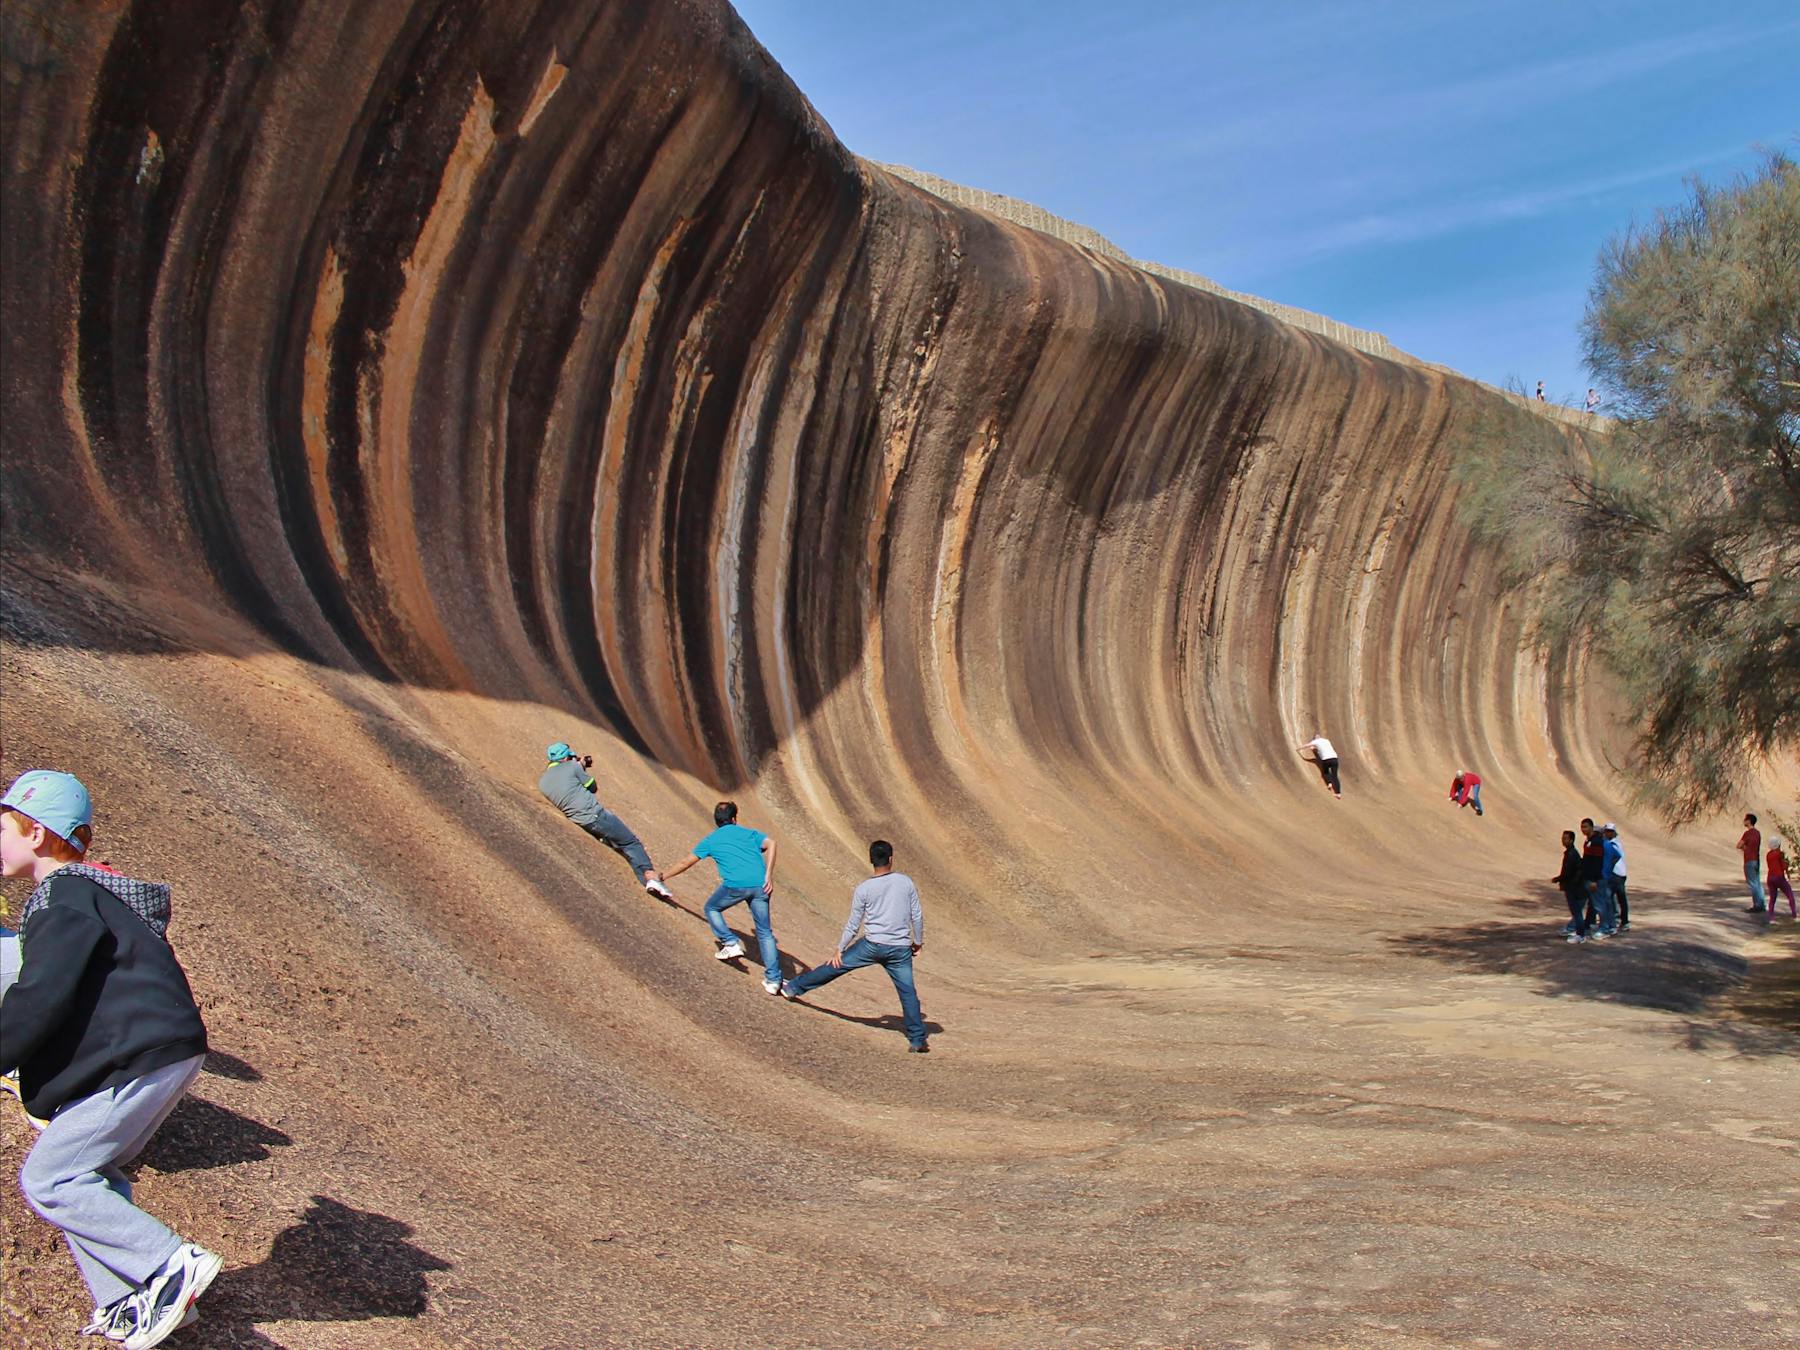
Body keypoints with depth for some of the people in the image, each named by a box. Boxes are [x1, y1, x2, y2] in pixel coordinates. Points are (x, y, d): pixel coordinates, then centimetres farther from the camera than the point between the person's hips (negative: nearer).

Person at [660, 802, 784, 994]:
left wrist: (662, 876, 43)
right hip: (759, 885, 2)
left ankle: (731, 943, 10)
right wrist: (769, 876, -3)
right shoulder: (750, 833, 24)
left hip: (735, 884, -2)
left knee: (712, 908, 27)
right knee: (765, 932, 11)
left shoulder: (711, 840, 22)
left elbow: (685, 863, 29)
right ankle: (773, 980, 6)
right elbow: (770, 844, 3)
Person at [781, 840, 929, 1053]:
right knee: (908, 992, 7)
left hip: (872, 945, -1)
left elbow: (853, 924, 1)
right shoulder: (906, 882, 1)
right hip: (900, 949, 1)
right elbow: (917, 915, 4)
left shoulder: (863, 889, -3)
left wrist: (840, 950, 10)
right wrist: (918, 941, 18)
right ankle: (917, 1040, 6)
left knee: (836, 966, 12)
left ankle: (793, 988, 22)